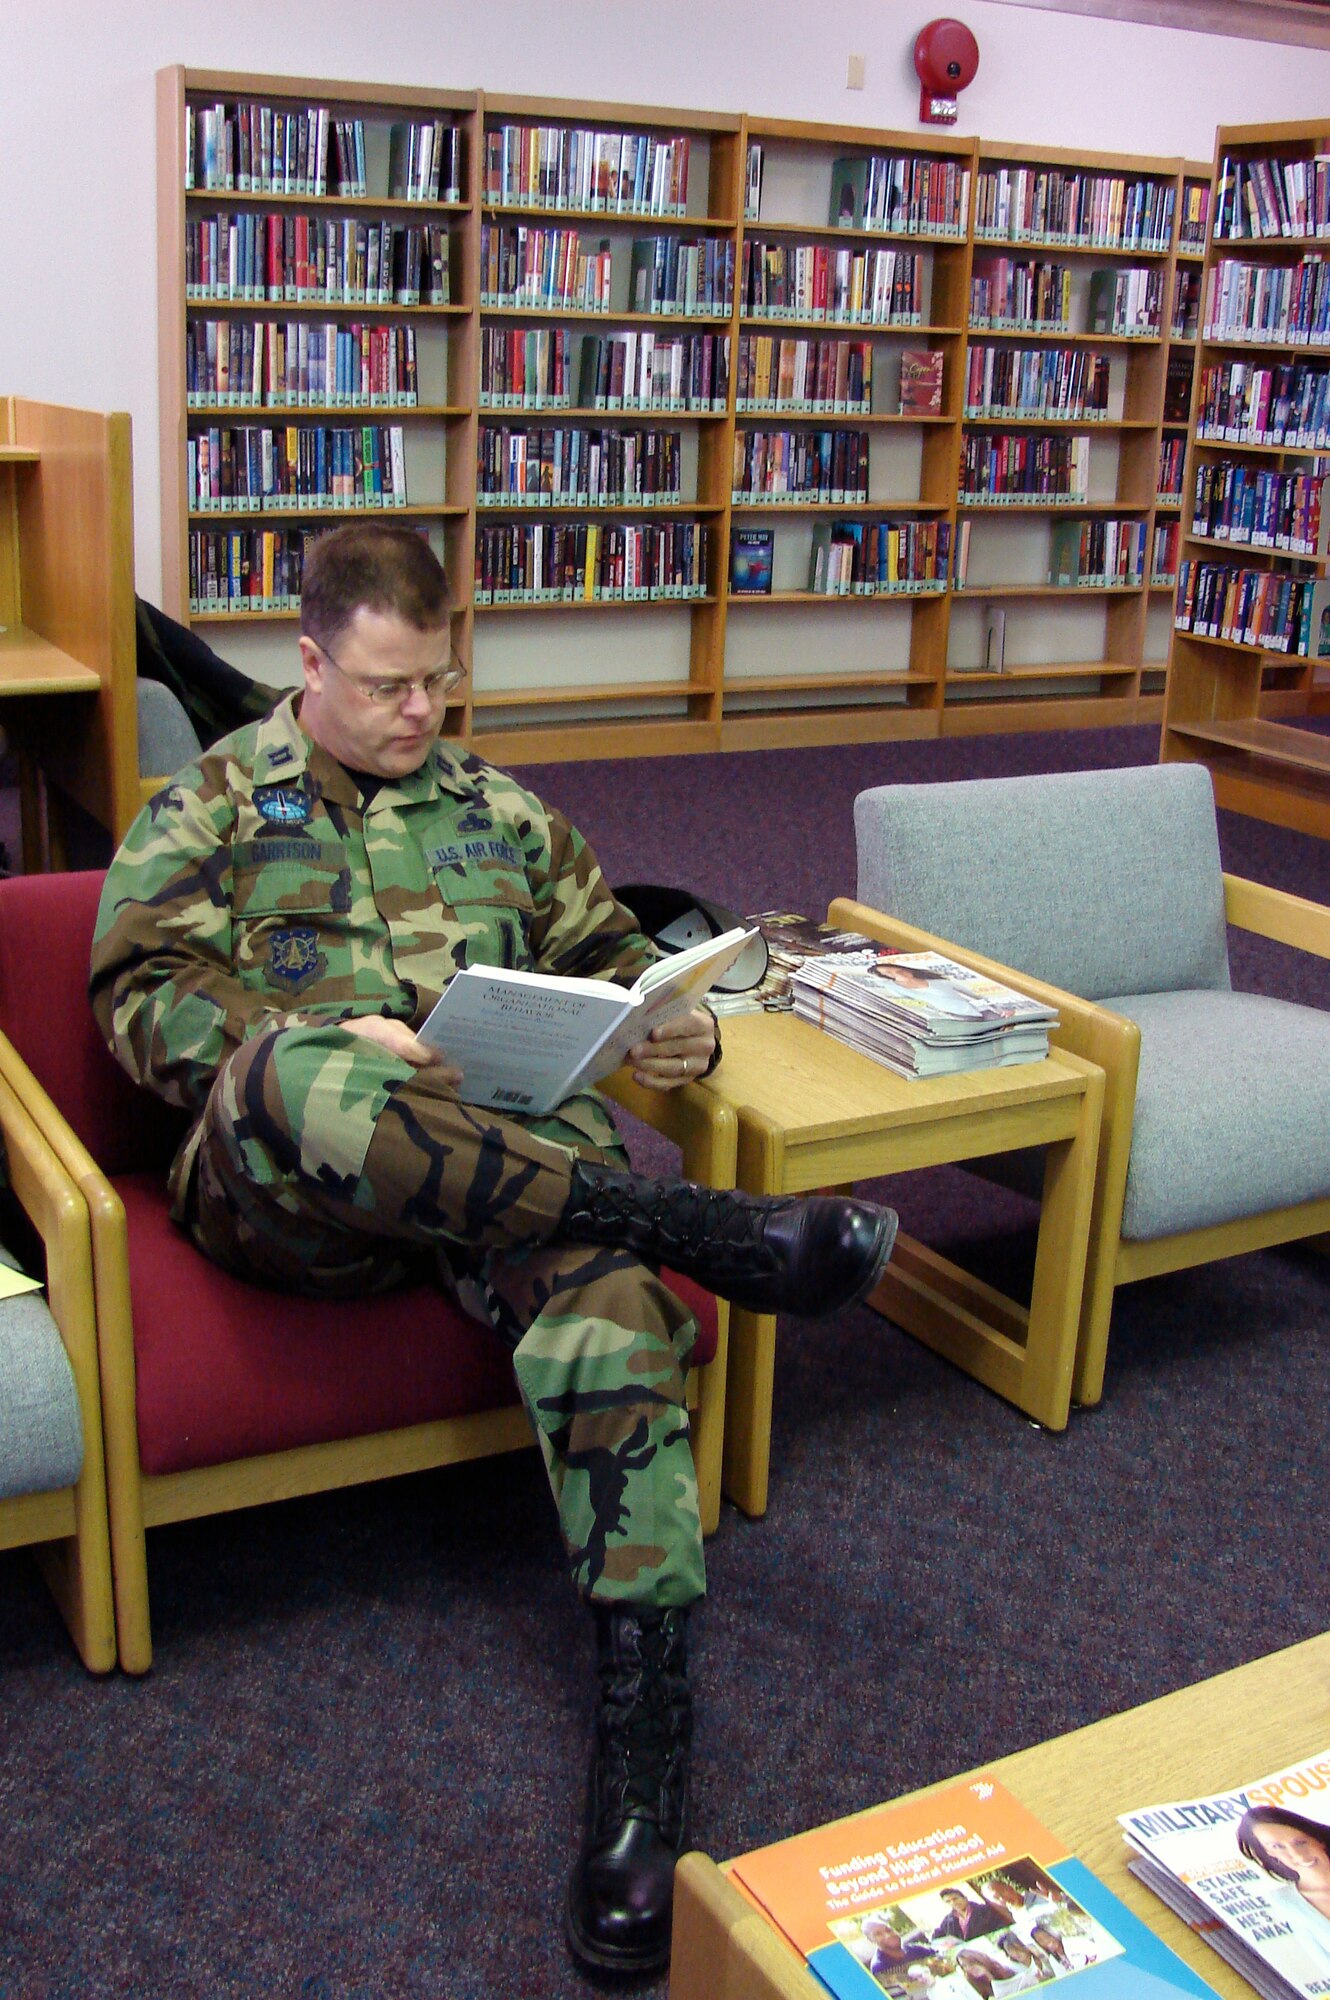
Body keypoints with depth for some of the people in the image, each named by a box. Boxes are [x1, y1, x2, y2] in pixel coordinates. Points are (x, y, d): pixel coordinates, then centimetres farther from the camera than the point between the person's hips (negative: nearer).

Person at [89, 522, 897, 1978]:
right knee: (288, 1078, -40)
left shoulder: (494, 806, 26)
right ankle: (709, 1232, -39)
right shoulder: (211, 804, 16)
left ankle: (644, 1703, -37)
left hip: (507, 1144, 3)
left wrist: (673, 1026, 5)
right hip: (282, 1184, -2)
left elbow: (604, 949, 30)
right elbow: (143, 993, 4)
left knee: (600, 1272, -33)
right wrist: (330, 1044, -14)